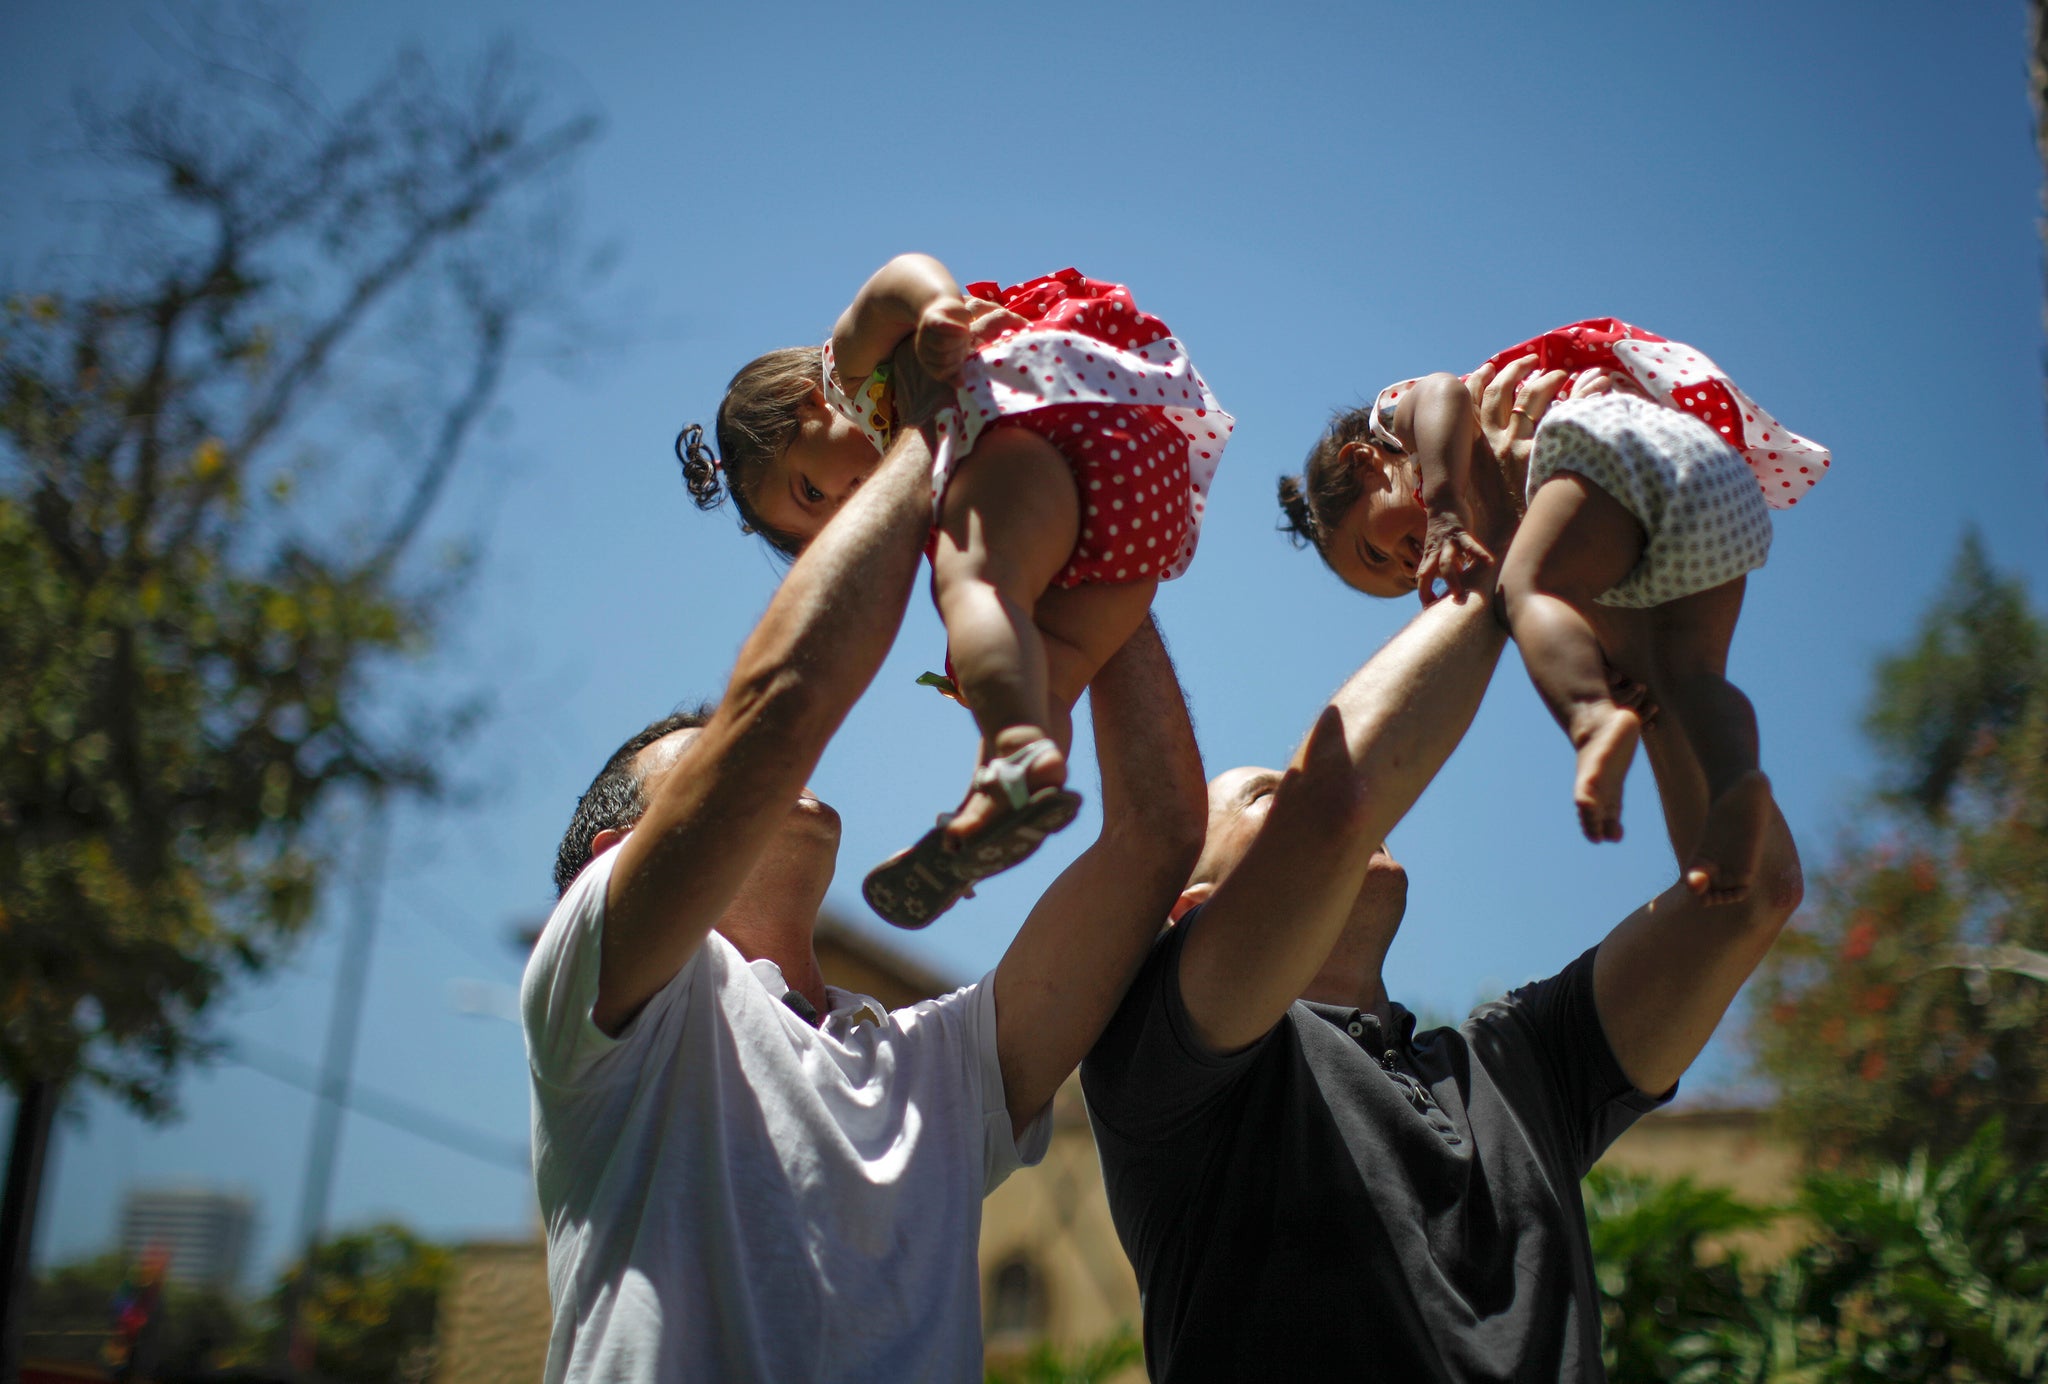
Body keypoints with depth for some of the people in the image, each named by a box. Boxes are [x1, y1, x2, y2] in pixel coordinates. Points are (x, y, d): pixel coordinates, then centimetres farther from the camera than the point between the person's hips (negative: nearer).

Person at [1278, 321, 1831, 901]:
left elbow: (1445, 391, -5)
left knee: (1530, 589, -21)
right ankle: (1736, 776, -33)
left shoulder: (1399, 410, 20)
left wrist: (1443, 512, -17)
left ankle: (1595, 721, -49)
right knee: (1691, 670, -5)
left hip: (1631, 442, -8)